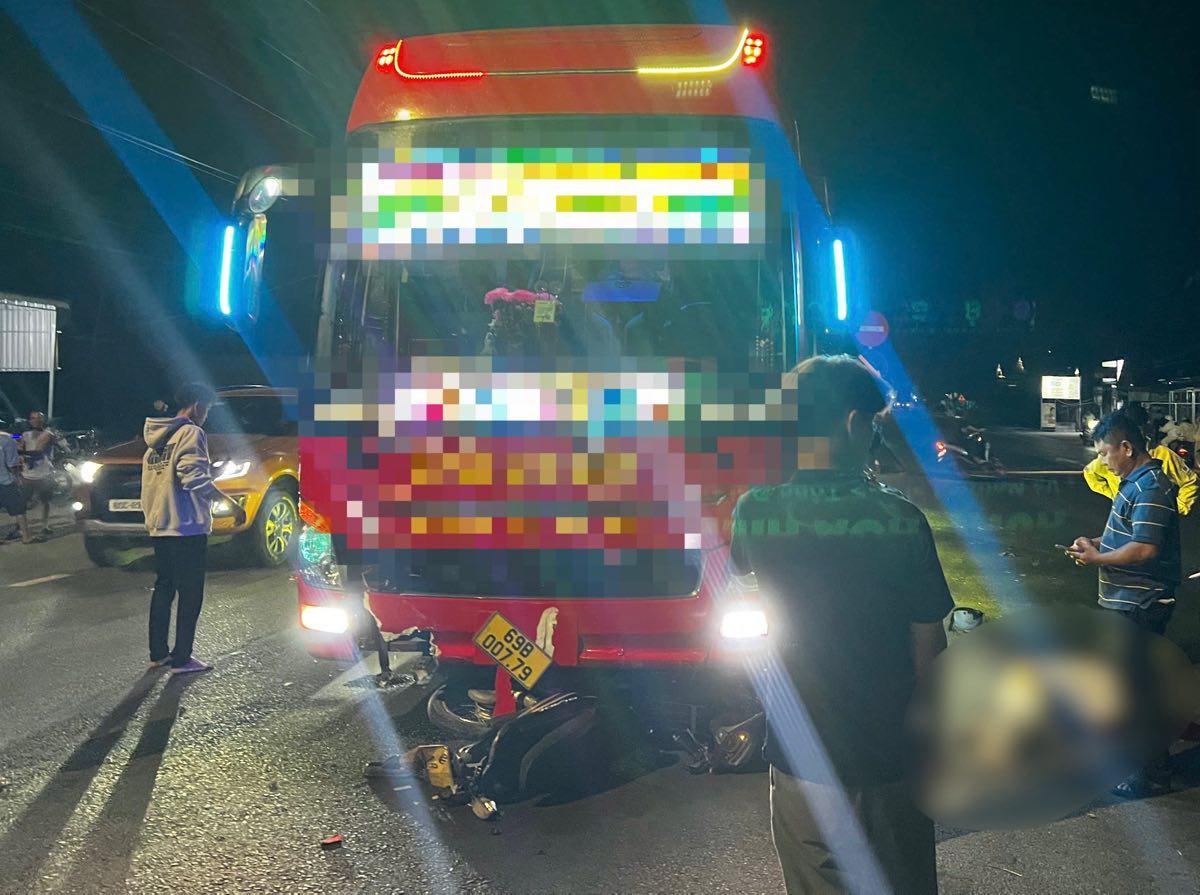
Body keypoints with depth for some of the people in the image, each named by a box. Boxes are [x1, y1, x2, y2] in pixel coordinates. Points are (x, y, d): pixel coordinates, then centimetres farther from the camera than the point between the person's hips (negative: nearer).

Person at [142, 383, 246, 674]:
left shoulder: (157, 437, 15)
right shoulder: (191, 432, -11)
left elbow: (149, 482, 17)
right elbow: (194, 477, -22)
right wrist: (231, 503, -21)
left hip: (159, 527, 9)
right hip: (187, 527, -9)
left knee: (163, 588, 16)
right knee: (190, 594, -1)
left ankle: (158, 654, 21)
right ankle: (181, 659, 1)